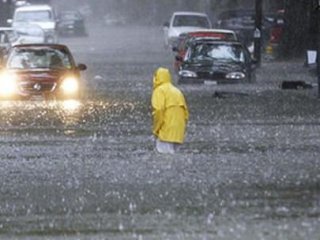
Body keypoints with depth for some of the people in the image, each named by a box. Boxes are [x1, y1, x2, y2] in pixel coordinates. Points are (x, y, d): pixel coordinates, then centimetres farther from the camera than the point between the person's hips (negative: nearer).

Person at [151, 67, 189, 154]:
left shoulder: (159, 91, -4)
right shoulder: (177, 91, 20)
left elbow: (158, 111, -16)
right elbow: (185, 112, 17)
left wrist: (155, 130, -9)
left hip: (165, 132, -8)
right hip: (177, 133, 8)